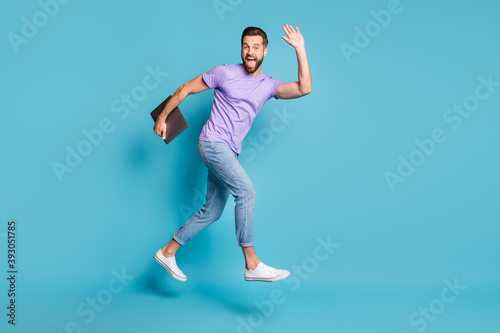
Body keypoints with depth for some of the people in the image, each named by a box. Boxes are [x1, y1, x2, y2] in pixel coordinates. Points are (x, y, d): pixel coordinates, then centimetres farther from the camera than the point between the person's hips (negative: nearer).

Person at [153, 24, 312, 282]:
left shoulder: (269, 85, 8)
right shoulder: (225, 73, -2)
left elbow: (304, 88, -7)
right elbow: (185, 89, 6)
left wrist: (300, 49, -8)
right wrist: (162, 117, 6)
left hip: (230, 152, 6)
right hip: (212, 143, -6)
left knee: (212, 212, 9)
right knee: (246, 191, -22)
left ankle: (168, 252, 22)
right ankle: (252, 265, -18)